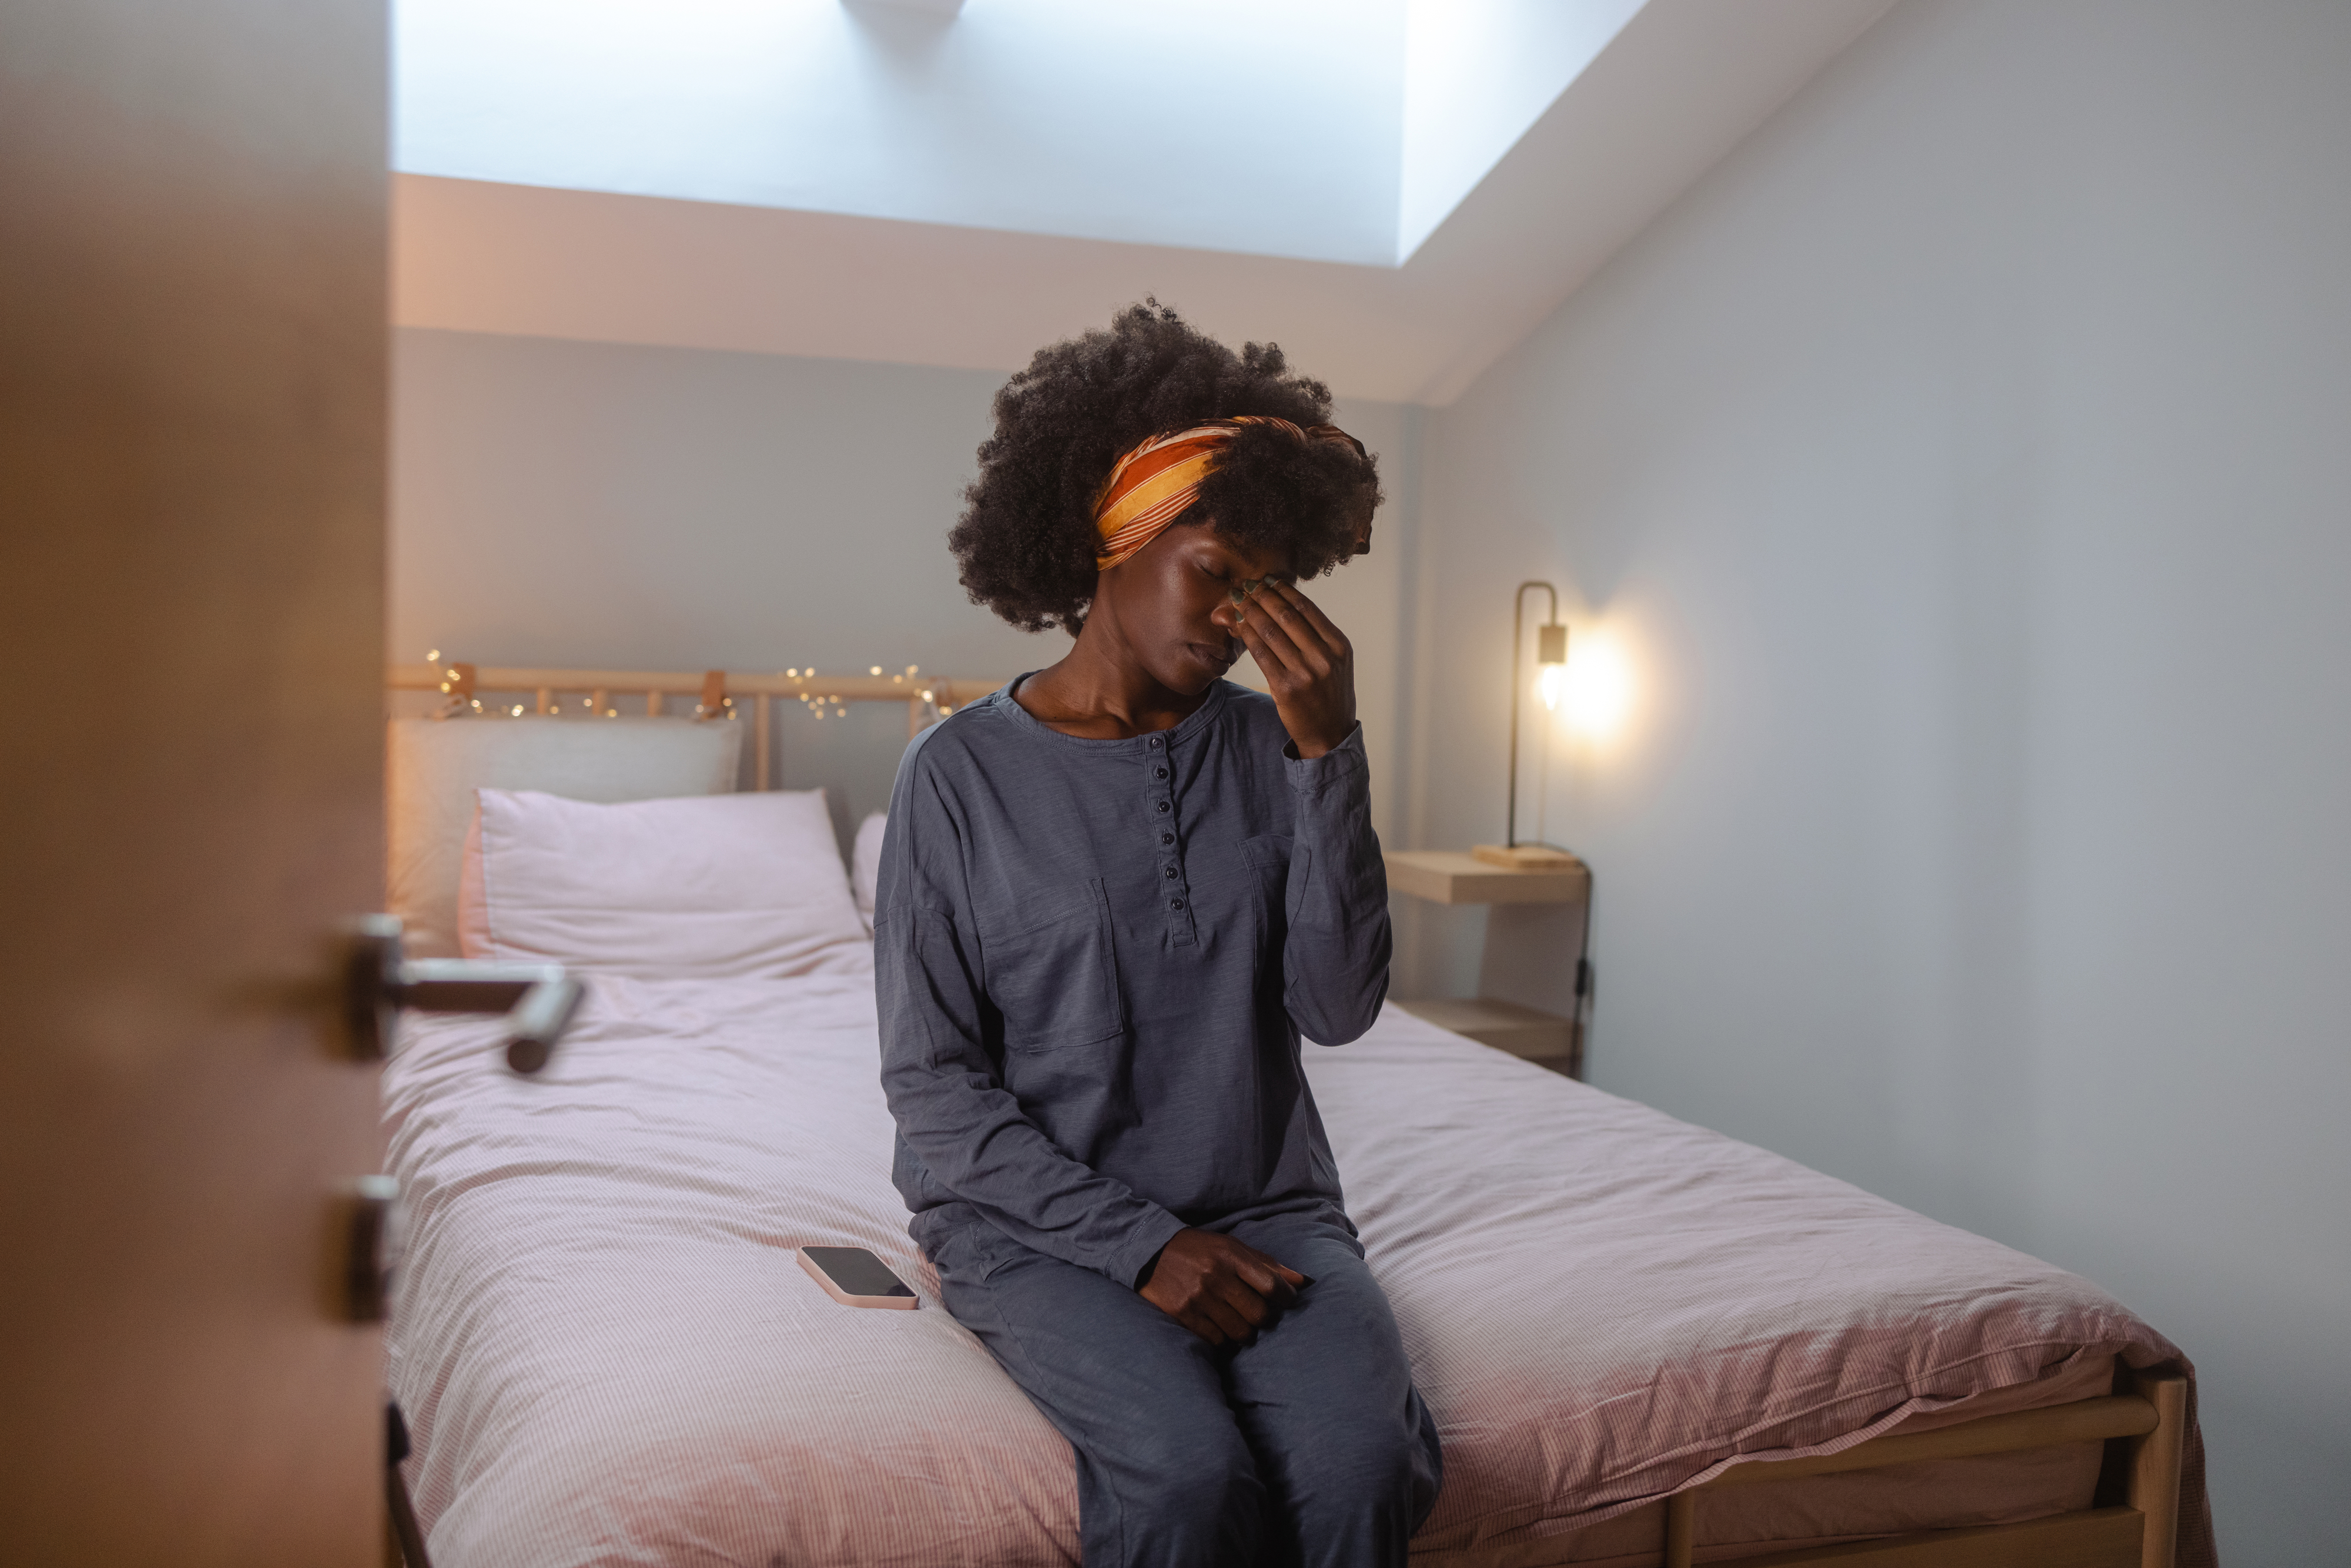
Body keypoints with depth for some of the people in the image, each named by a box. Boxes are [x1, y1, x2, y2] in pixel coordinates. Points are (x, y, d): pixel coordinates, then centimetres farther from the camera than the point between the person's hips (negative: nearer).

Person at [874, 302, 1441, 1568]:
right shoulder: (961, 772, -4)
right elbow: (932, 1085, -5)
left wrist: (1330, 754, -14)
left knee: (1368, 1461, -27)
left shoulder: (1266, 746, 5)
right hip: (1037, 1218, -2)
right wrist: (1142, 1240, -15)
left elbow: (1340, 1010, -5)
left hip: (1264, 1210, 3)